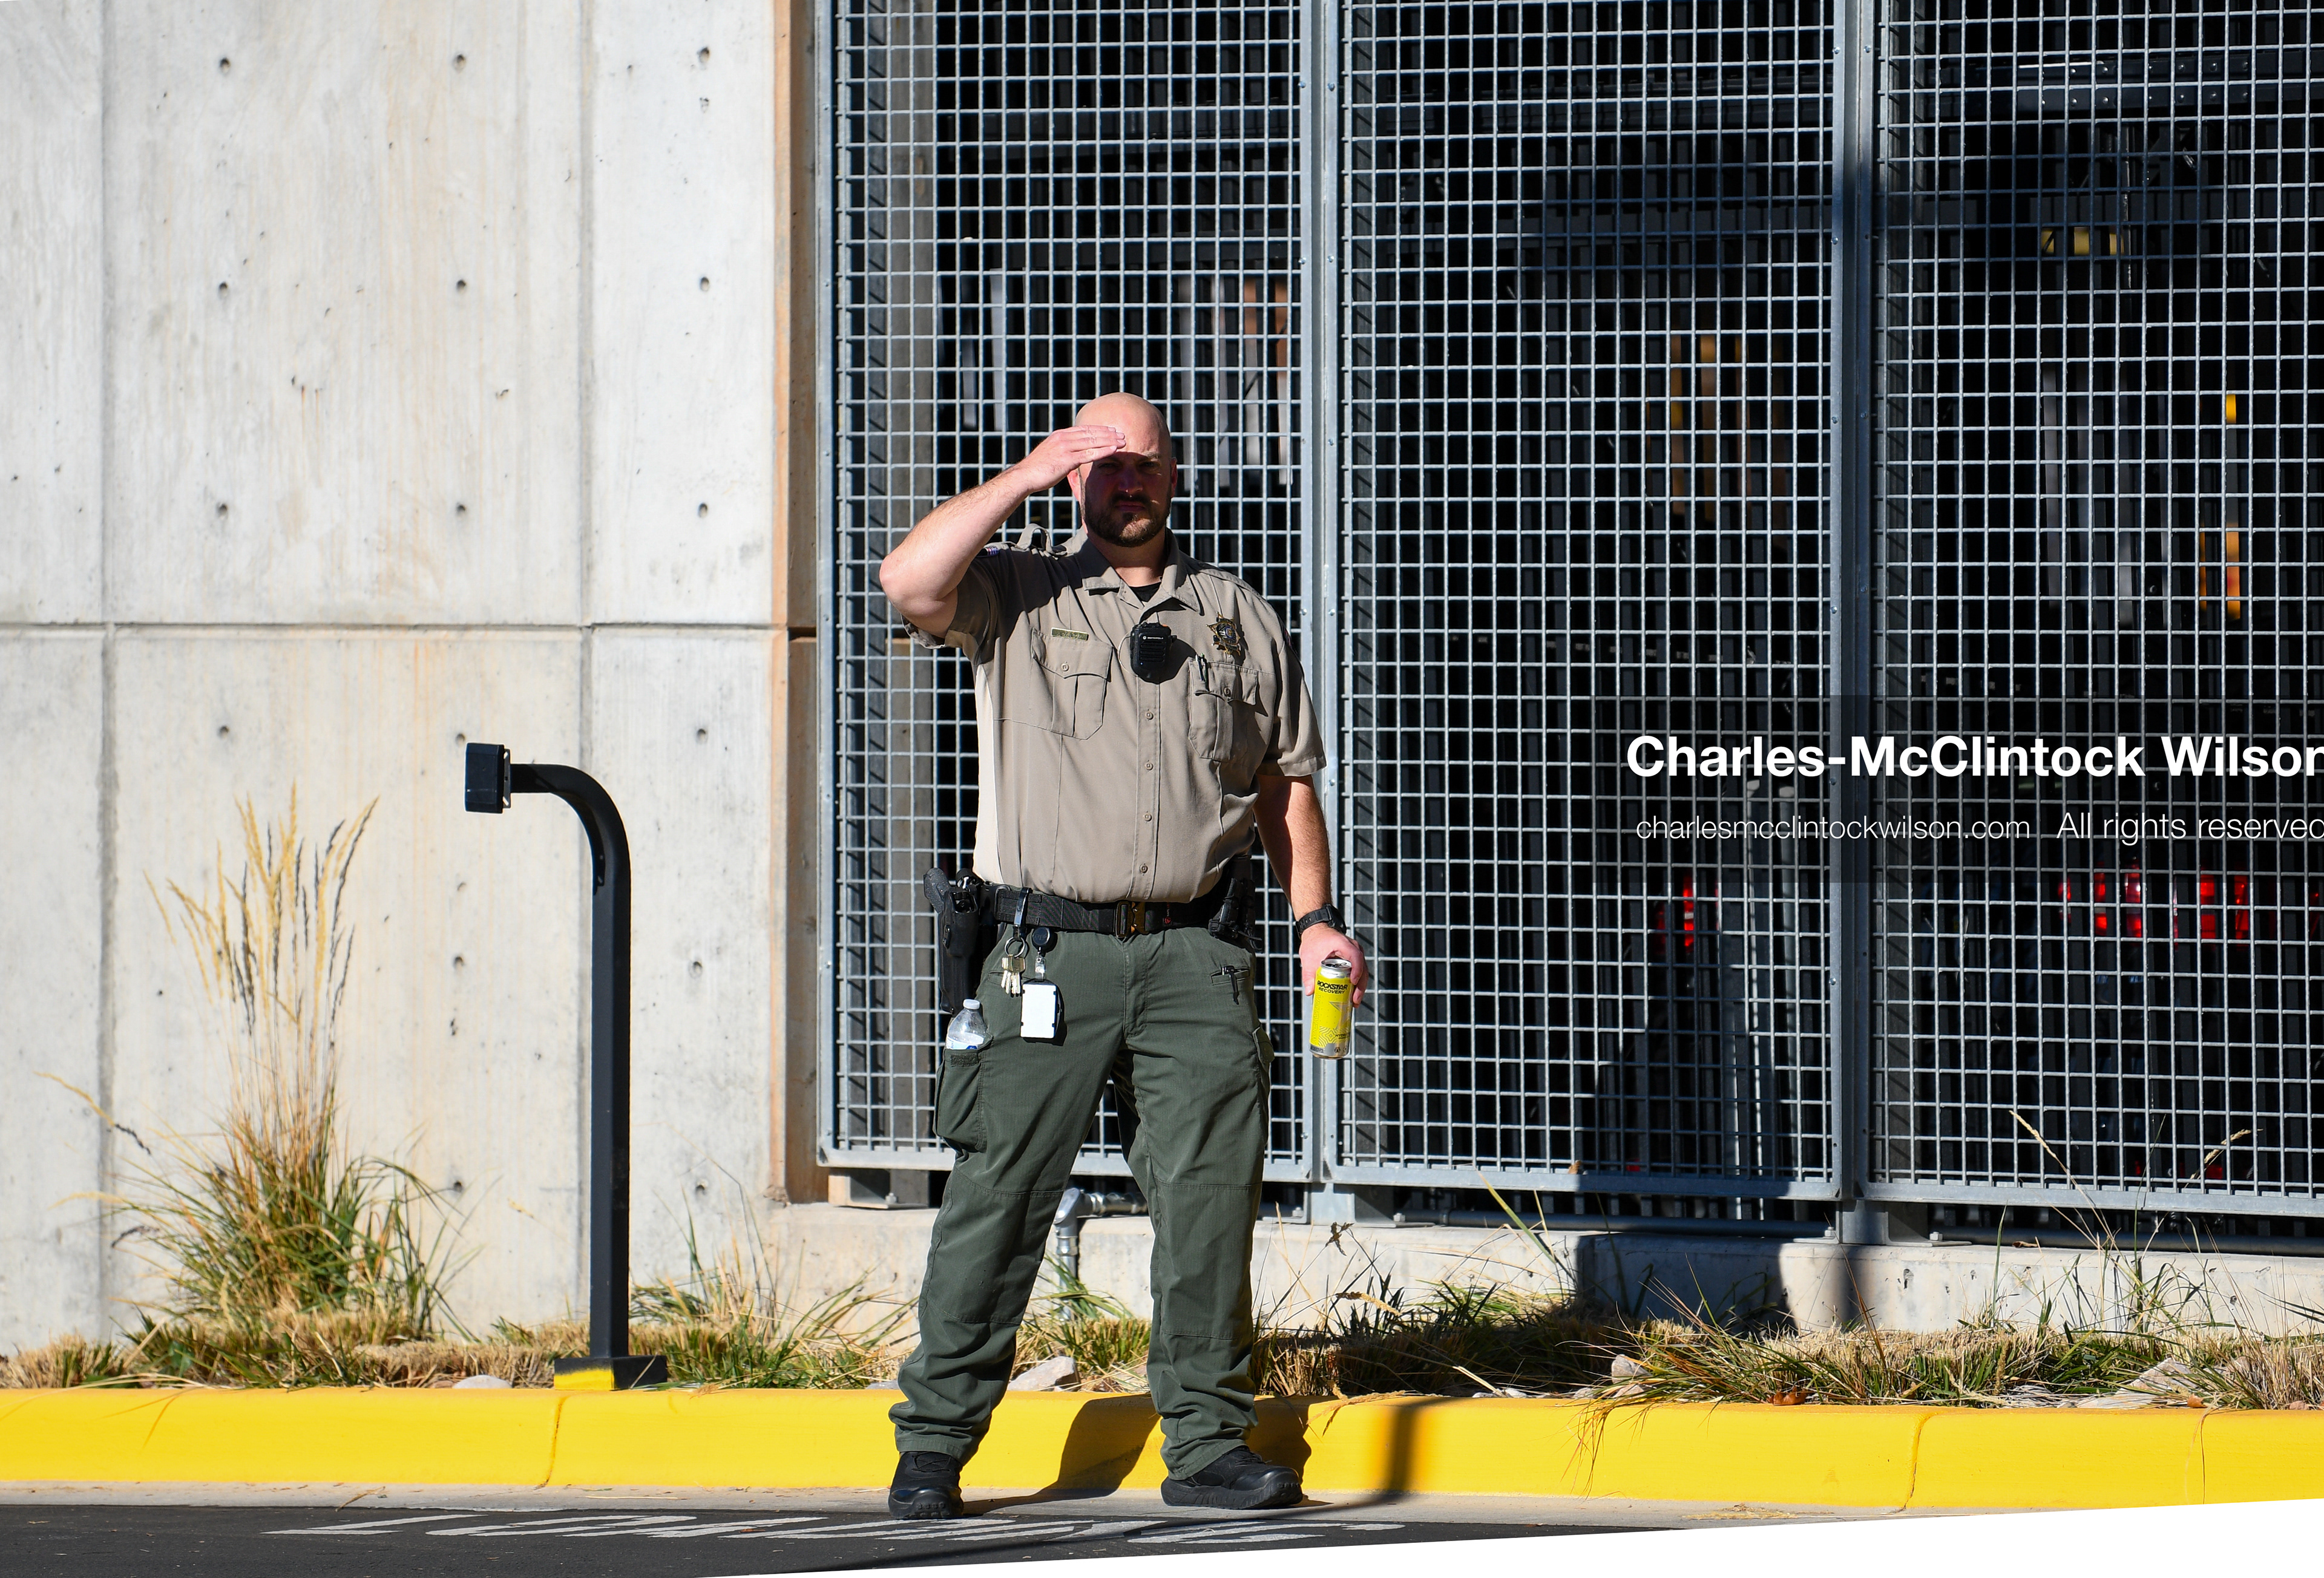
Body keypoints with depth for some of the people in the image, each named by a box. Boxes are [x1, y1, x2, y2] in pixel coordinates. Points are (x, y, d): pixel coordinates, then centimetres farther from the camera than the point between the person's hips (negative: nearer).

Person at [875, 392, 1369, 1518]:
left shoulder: (1239, 618, 16)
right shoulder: (1015, 601, 8)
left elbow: (1286, 781, 19)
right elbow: (910, 580, -12)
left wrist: (1315, 917, 8)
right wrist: (1029, 475, -8)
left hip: (1192, 958, 2)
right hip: (1051, 954, -2)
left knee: (1212, 1195, -3)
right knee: (998, 1200, -3)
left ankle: (1206, 1442, 4)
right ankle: (932, 1443, 4)